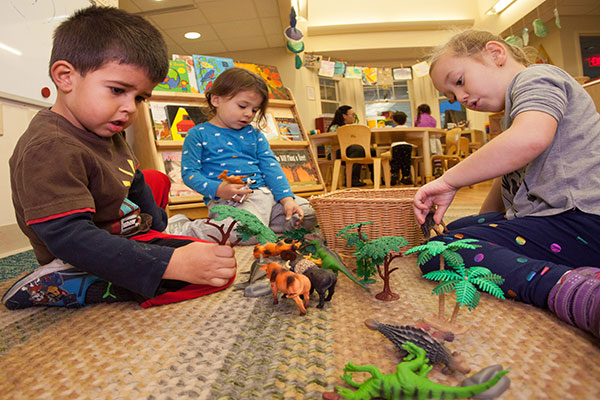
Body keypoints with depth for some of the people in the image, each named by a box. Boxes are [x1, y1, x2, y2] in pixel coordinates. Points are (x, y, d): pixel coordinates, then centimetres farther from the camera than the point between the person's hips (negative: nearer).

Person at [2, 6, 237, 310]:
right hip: (98, 259, -10)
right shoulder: (50, 150, -31)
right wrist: (172, 263, -48)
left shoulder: (106, 133, 0)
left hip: (131, 235, 10)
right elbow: (70, 239, -39)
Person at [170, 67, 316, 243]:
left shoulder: (254, 135, 17)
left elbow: (271, 167, 10)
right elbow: (189, 172, -3)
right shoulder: (199, 134, 3)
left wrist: (287, 199, -5)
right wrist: (219, 189, -21)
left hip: (266, 194, 6)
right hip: (227, 201, -6)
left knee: (308, 215, -2)